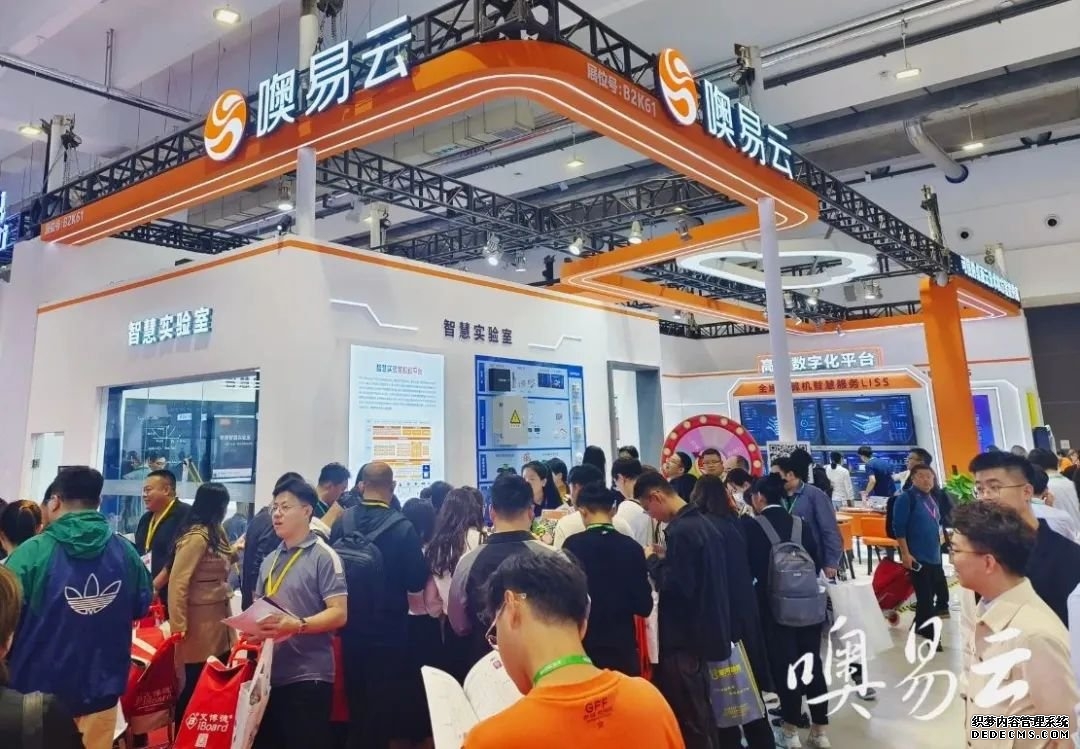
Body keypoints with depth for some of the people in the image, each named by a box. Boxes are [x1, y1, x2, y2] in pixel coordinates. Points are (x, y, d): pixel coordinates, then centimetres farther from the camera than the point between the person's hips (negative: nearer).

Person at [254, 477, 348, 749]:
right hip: (269, 674, 7)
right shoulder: (270, 561, 16)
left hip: (307, 677, -7)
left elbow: (339, 614, -15)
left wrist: (297, 625, -27)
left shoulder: (323, 556, -8)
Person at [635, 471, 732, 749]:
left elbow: (675, 587, -25)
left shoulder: (681, 531, -22)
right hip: (704, 630, 10)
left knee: (688, 719, 2)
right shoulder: (702, 522, 8)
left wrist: (653, 561, -11)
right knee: (701, 713, 20)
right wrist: (667, 558, 9)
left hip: (684, 636, -10)